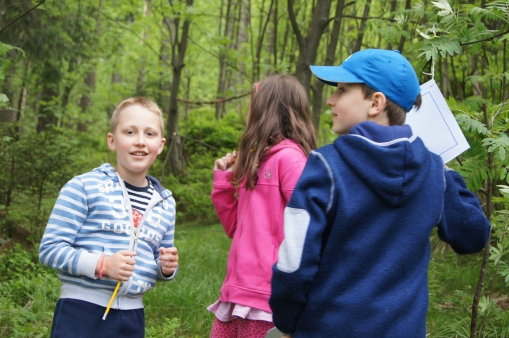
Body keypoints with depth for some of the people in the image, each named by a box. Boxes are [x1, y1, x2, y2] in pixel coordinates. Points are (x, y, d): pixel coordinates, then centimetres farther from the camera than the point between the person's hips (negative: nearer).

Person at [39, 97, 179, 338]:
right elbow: (50, 248, -10)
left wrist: (167, 268, -1)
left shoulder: (165, 204, 10)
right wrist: (101, 264, -22)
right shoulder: (84, 187, -7)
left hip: (132, 318, 5)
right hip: (81, 312, -5)